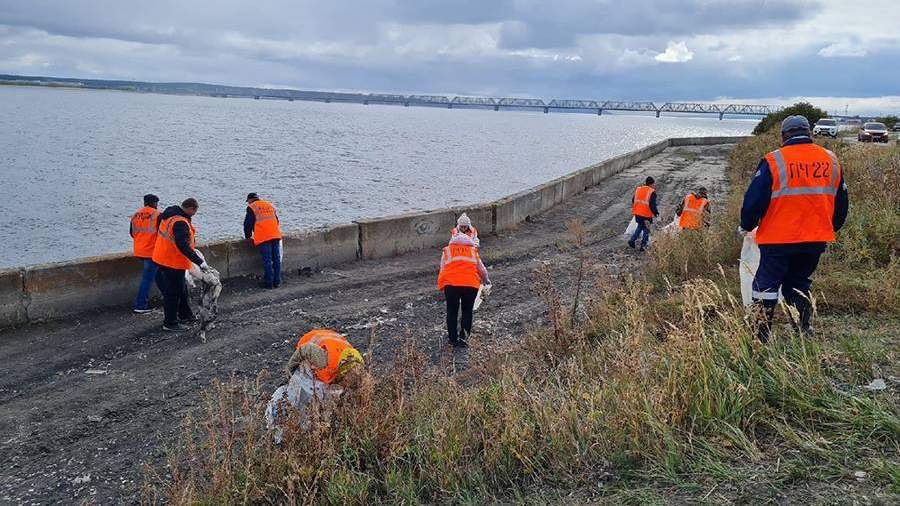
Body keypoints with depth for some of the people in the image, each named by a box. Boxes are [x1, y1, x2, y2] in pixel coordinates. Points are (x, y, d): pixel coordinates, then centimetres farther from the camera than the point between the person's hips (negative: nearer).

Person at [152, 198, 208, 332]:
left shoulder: (169, 213, 4)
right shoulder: (180, 223, -27)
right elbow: (183, 246, -34)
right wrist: (200, 262, -34)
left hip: (163, 258, 10)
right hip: (173, 262, -10)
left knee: (182, 288, 23)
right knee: (173, 292, 1)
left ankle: (185, 315, 36)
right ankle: (170, 323, 10)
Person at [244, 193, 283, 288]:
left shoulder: (251, 207, 5)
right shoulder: (270, 206, 23)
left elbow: (248, 223, 3)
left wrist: (248, 236, 17)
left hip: (263, 237, -5)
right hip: (275, 235, 5)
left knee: (267, 261, -4)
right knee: (276, 259, 8)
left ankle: (269, 282, -2)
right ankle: (277, 281, 11)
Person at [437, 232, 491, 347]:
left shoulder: (447, 251, 20)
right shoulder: (473, 251, 23)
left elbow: (442, 270, 16)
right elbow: (482, 270, 30)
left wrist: (441, 286, 27)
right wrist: (486, 280, 48)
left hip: (451, 284, 0)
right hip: (471, 284, 1)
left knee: (452, 311, 15)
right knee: (467, 311, 16)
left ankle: (453, 338, 21)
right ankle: (464, 337, 6)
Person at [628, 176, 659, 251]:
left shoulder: (638, 189, 7)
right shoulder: (652, 192, -12)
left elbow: (633, 200, 12)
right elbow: (652, 205, -17)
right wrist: (656, 213, -4)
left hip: (637, 213, 6)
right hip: (646, 215, -6)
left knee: (640, 226, 26)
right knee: (646, 229, 10)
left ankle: (632, 240, 12)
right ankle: (643, 245, 12)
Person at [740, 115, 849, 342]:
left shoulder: (773, 161, -9)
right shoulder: (831, 160, 7)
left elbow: (754, 199, -9)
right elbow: (841, 202, 17)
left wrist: (746, 227, 8)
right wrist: (830, 228, 31)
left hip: (779, 240, -4)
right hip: (817, 240, 5)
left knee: (766, 287, 4)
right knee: (798, 285, 18)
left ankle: (759, 338, 5)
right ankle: (803, 334, 18)